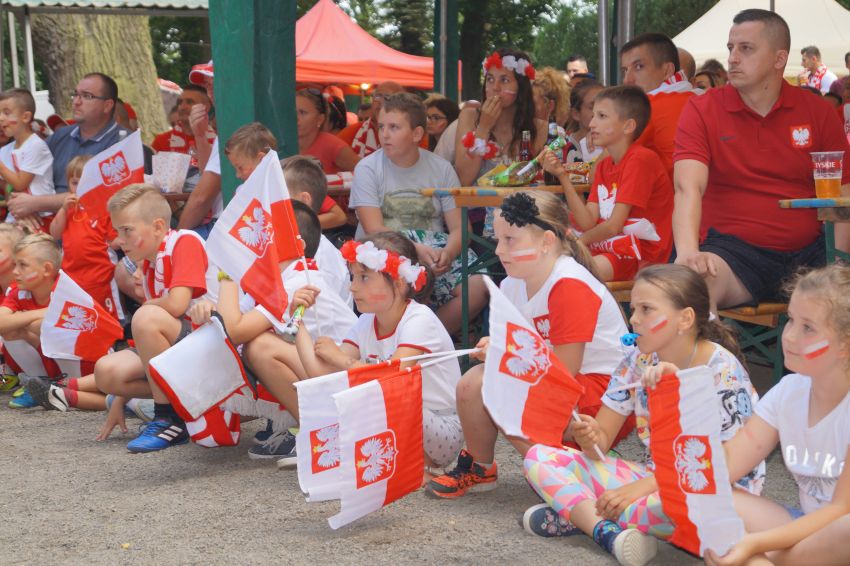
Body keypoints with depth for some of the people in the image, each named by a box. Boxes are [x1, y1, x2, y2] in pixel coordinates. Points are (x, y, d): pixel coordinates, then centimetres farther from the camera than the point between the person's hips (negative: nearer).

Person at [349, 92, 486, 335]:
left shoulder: (441, 169, 8)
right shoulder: (367, 169, 1)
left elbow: (459, 227, 2)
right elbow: (374, 230, -10)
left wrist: (448, 252, -22)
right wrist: (416, 249, -26)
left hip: (434, 250, 3)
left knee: (478, 287, -24)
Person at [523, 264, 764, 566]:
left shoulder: (722, 371, -17)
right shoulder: (637, 362, -1)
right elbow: (603, 439, 1)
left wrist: (641, 487, -25)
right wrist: (590, 437, -25)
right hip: (653, 478, 6)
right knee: (539, 457, -6)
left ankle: (573, 513, -19)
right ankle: (607, 531, -29)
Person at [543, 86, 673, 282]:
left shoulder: (641, 159, -12)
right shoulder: (604, 165, 15)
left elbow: (613, 226, -14)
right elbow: (587, 223, 2)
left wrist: (579, 241, 3)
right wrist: (562, 176, -4)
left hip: (642, 255, -8)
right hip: (606, 247, 8)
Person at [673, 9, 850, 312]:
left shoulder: (818, 112, 7)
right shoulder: (702, 110, 1)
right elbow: (688, 187, -14)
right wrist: (688, 251, -33)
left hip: (808, 252, 3)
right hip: (734, 248, -3)